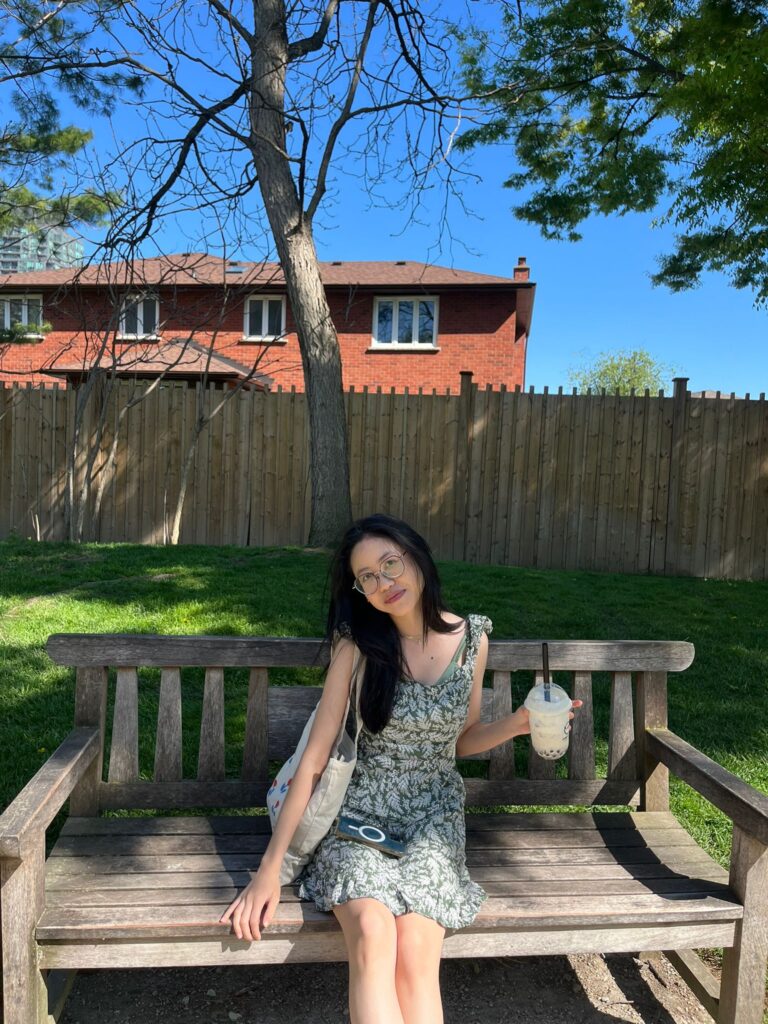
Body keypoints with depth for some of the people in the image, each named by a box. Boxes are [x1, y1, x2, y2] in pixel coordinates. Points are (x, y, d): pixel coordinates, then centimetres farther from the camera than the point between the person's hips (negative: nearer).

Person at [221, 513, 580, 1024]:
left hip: (435, 815, 2)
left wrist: (517, 723, -9)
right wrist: (271, 867, -9)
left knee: (414, 957, -24)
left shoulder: (472, 638, -3)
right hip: (360, 812, -1)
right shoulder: (358, 643, -10)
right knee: (373, 936, -29)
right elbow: (315, 757, -8)